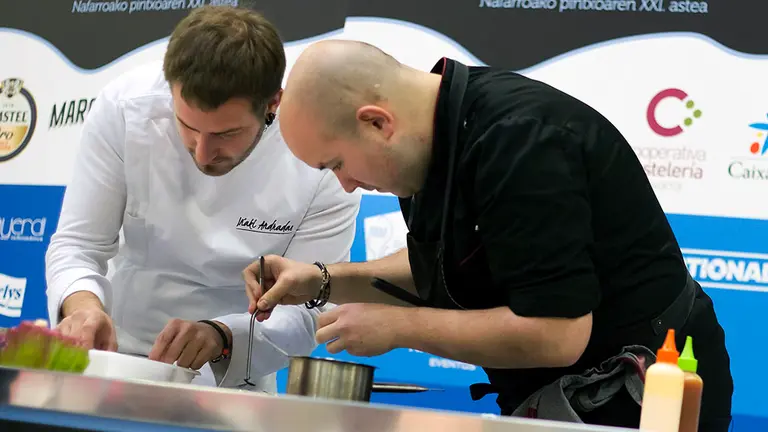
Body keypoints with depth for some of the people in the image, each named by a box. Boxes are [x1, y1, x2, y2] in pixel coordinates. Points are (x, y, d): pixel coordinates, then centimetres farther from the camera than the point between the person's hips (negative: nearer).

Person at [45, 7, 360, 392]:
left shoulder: (325, 166, -19)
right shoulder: (125, 106, -16)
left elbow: (307, 311, -15)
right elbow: (78, 243, -9)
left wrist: (220, 336, -34)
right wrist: (82, 303, -31)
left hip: (232, 379, -1)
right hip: (116, 355, 2)